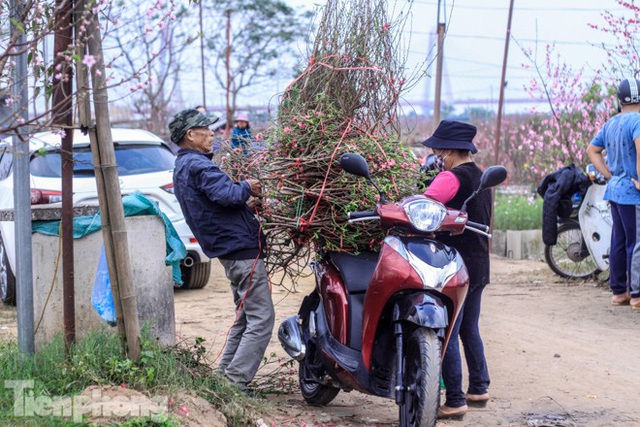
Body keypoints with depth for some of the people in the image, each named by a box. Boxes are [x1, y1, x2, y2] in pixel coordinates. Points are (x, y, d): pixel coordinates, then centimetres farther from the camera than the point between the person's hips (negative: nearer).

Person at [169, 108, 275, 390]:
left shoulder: (182, 168, 18)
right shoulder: (198, 165, -14)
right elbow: (226, 195, -27)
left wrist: (246, 198, 8)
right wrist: (247, 187, -8)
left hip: (227, 250, 10)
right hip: (241, 247, -10)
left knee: (245, 317, 19)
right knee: (262, 318, -9)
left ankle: (224, 375, 19)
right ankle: (235, 380, -12)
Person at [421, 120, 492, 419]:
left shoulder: (452, 178, -15)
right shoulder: (480, 177, 14)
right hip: (479, 267, 10)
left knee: (446, 335, -6)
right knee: (469, 330, 21)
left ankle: (455, 402, -5)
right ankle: (479, 388, 29)